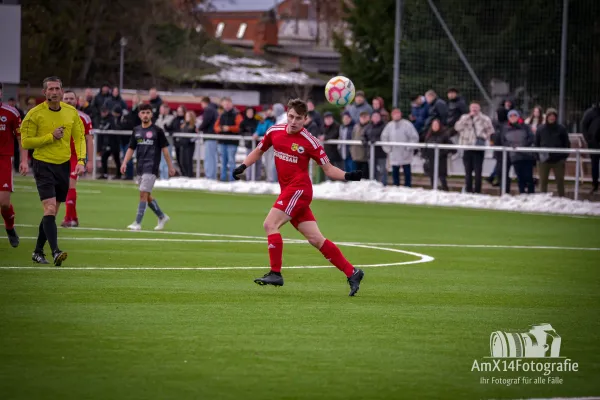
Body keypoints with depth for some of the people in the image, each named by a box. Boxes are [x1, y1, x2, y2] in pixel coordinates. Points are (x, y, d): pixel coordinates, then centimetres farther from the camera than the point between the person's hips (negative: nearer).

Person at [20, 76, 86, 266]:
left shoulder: (71, 112, 5)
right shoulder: (35, 114, -8)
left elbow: (79, 138, 10)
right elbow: (26, 141, -9)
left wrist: (81, 160, -4)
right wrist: (51, 137, -16)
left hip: (63, 165, 5)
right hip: (43, 165, -5)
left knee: (52, 212, 10)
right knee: (49, 208, -18)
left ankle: (38, 251, 23)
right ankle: (55, 252, -25)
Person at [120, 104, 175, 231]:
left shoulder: (157, 131, -3)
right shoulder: (136, 130, 10)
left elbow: (164, 149, 0)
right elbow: (131, 148, 14)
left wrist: (170, 167, 1)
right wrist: (124, 163, 0)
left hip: (152, 167, -6)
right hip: (140, 167, 6)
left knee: (143, 193, -14)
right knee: (147, 196, 12)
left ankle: (137, 223, -15)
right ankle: (162, 217, 30)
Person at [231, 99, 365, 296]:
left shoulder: (310, 142, -9)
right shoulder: (275, 131, 6)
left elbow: (329, 170, -4)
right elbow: (259, 151, 22)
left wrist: (347, 176, -21)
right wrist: (243, 166, 8)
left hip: (299, 189, -6)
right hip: (288, 190, 6)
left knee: (270, 224, -16)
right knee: (315, 239, 4)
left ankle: (275, 273, -9)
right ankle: (351, 272, 9)